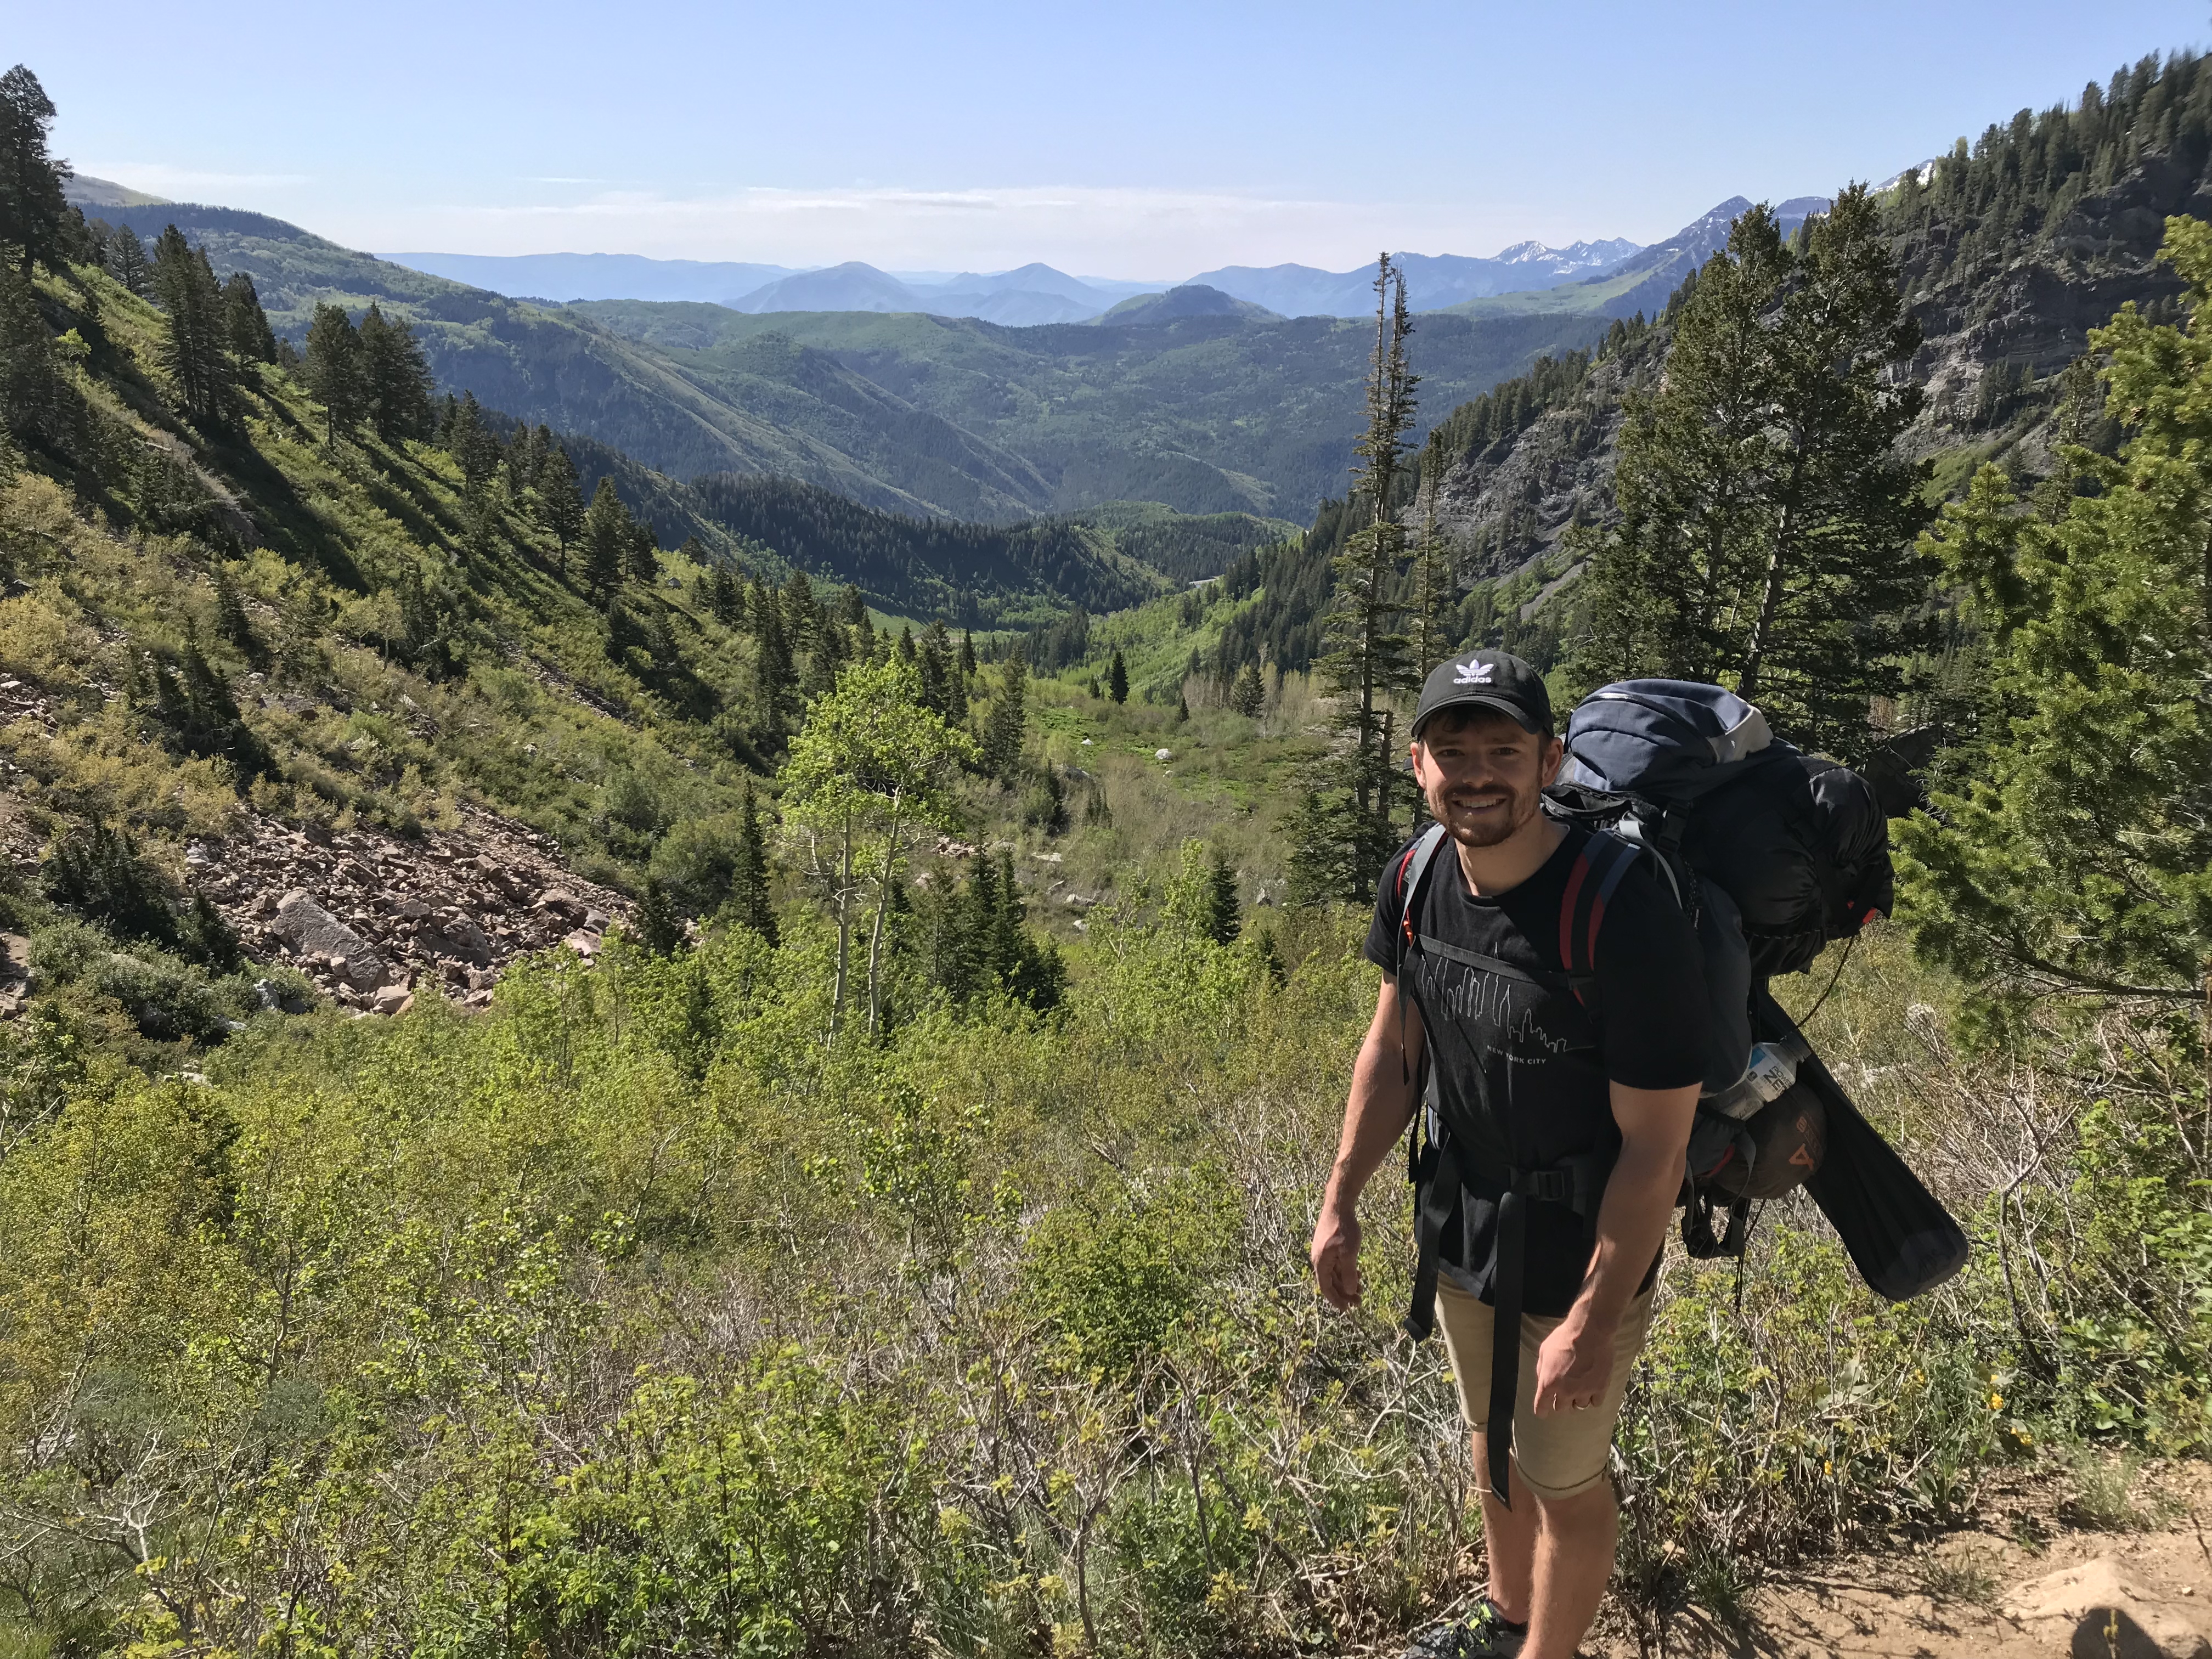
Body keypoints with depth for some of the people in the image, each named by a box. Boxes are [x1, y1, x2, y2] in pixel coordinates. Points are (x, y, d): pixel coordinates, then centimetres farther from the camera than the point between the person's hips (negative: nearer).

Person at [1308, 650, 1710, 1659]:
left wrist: (1593, 1322, -20)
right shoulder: (1415, 878, -11)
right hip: (1458, 1228, 6)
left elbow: (1654, 1144, -24)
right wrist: (1341, 1202, 6)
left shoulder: (1625, 914, -31)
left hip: (1578, 1258, -6)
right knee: (1492, 1436, 28)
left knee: (1564, 1480, 16)